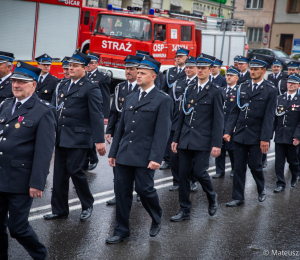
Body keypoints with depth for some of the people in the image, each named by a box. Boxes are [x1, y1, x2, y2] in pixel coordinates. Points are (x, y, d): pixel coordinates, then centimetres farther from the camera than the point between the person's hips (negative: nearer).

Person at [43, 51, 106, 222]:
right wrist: (56, 131, 17)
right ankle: (60, 210, 17)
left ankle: (88, 205, 15)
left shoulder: (91, 88, -9)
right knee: (59, 174, 8)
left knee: (75, 170, -7)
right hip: (61, 137, 8)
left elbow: (97, 116, -13)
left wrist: (100, 140, -18)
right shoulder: (66, 85, 15)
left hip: (78, 138, -7)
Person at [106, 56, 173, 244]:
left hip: (144, 156, -6)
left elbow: (162, 132, -11)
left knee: (144, 189, -3)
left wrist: (156, 158, -18)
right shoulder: (130, 99, 15)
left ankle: (157, 219, 26)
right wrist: (113, 152, 14)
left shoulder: (163, 100, -5)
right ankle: (121, 231, 16)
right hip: (124, 154, 6)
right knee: (122, 192, 6)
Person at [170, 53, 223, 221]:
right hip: (186, 139, 5)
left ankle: (212, 198, 23)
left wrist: (217, 144, -12)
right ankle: (185, 211, 14)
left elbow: (218, 120, -6)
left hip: (203, 141, -5)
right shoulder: (190, 89, 13)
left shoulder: (216, 92, -3)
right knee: (183, 174, 4)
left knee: (200, 172, -7)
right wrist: (176, 138, 13)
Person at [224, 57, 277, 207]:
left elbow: (269, 116, -8)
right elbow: (235, 111, 9)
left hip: (257, 136, -4)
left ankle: (261, 190, 31)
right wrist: (228, 131, 2)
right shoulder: (243, 87, 7)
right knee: (238, 167, 5)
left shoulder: (270, 90, -5)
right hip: (240, 134, 4)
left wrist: (265, 138, -12)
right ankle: (238, 198, 15)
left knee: (254, 165, 3)